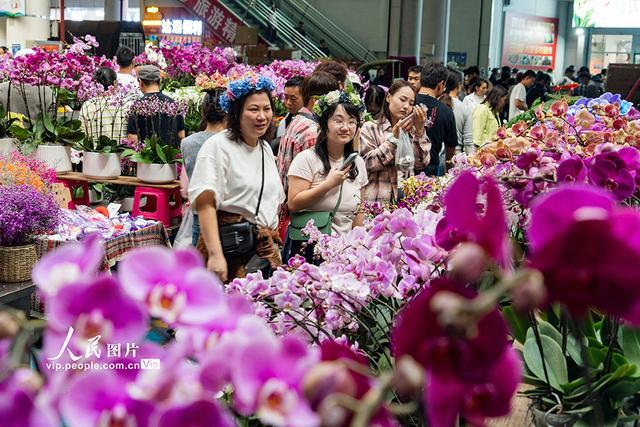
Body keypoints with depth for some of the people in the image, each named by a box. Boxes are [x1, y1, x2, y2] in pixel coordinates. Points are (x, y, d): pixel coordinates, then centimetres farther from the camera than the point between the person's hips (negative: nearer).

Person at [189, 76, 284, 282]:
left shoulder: (265, 149, 15)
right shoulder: (218, 146, -9)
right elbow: (204, 202, -20)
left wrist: (270, 238, 13)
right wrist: (215, 255, -29)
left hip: (265, 246, 7)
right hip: (228, 248, -7)